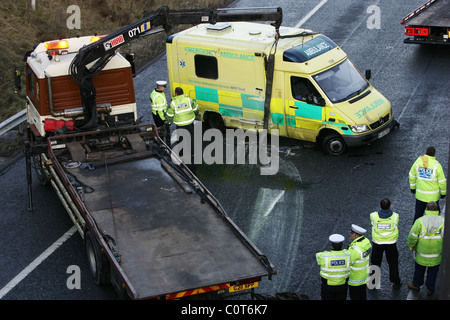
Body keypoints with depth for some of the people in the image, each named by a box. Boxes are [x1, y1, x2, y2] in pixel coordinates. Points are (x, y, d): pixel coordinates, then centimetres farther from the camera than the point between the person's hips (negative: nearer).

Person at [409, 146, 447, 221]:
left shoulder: (418, 161, -9)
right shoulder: (437, 165, -18)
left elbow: (412, 176, 2)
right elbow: (442, 181, -11)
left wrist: (412, 187, 16)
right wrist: (443, 193, 5)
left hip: (420, 194, 2)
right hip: (433, 195, -2)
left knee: (418, 213, 14)